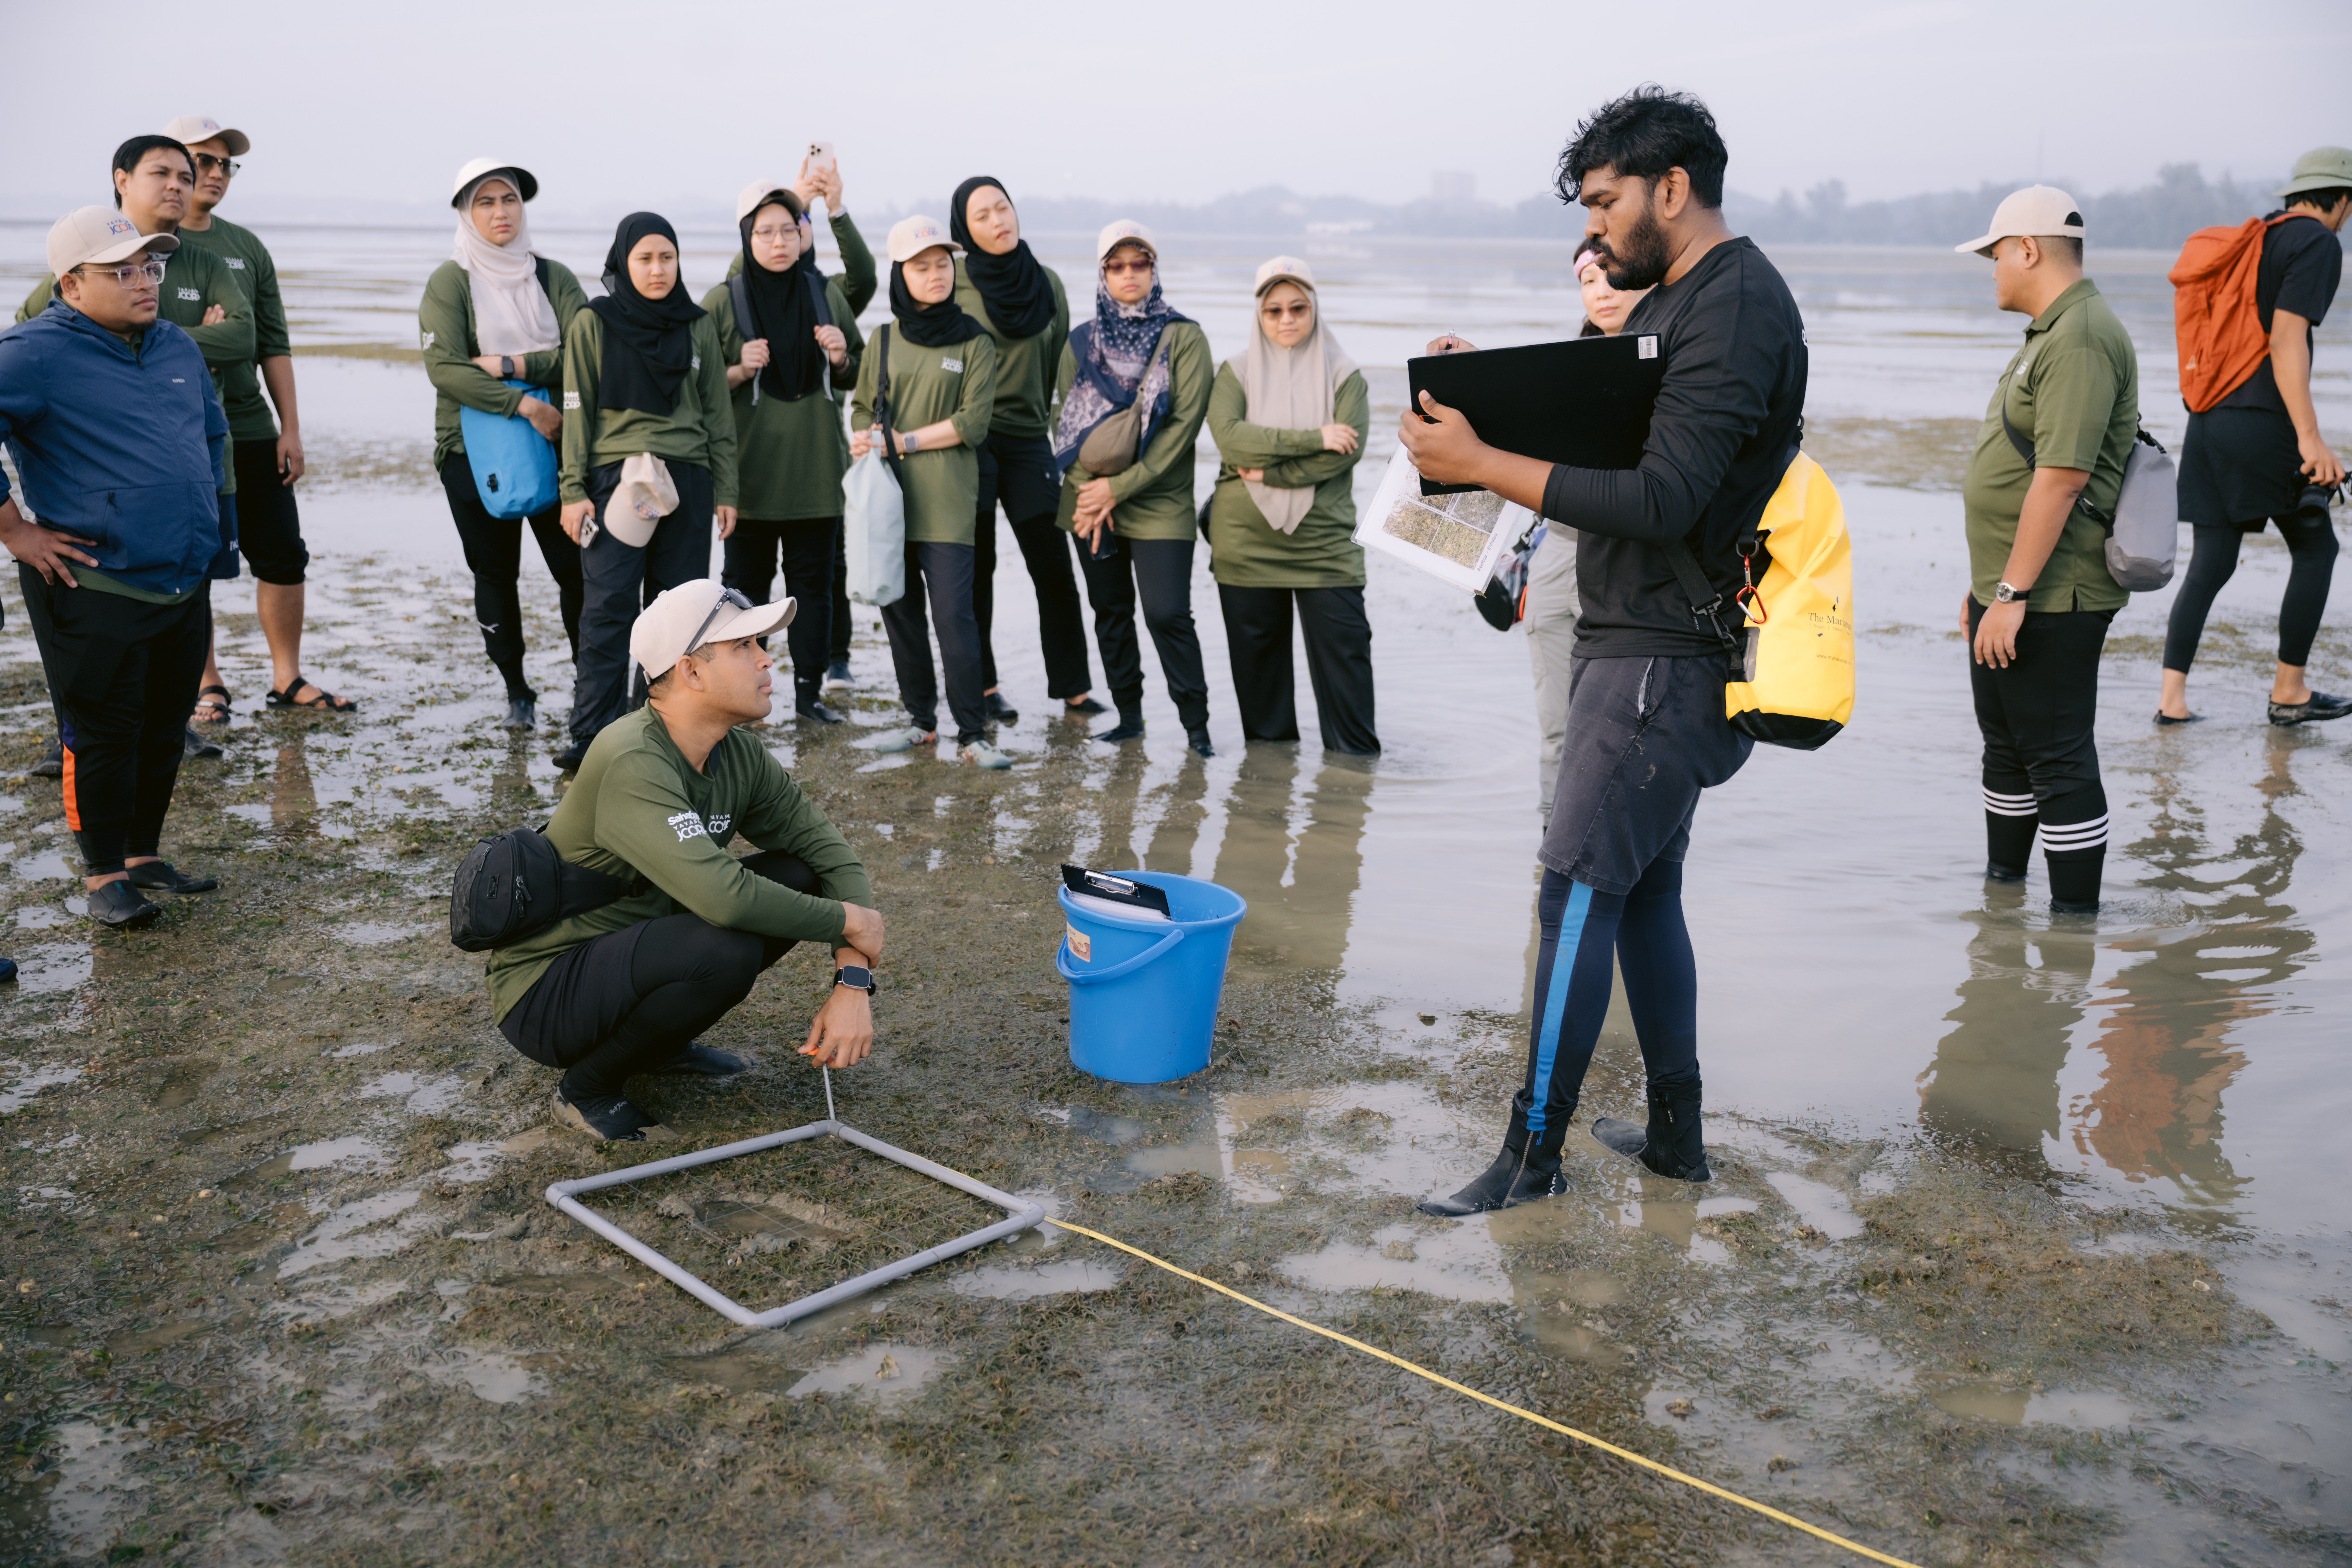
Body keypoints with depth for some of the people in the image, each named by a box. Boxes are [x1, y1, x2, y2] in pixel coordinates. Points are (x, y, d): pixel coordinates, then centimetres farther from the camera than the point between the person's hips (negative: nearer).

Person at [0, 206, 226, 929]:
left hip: (187, 584, 7)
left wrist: (204, 513, 20)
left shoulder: (178, 347, 11)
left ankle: (144, 854, 30)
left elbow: (213, 431, 28)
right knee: (104, 735, 2)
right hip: (96, 592, -7)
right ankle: (104, 875, 16)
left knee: (165, 728, 15)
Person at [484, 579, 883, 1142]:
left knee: (800, 878, -5)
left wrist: (854, 983, -16)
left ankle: (662, 1043, 10)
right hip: (544, 997, -8)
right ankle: (588, 1088, -6)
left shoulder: (740, 754, -4)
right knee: (727, 950, -33)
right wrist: (846, 920, -25)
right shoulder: (630, 762, -28)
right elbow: (721, 895, -39)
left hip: (638, 946, 8)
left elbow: (831, 851, -2)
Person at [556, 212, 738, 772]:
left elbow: (718, 412, 12)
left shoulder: (698, 326, 10)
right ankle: (594, 735, -3)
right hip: (616, 478, -2)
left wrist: (725, 490, 8)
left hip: (688, 480, 3)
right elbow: (577, 411, 2)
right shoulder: (593, 324, 3)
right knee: (608, 608, -7)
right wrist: (574, 491, -5)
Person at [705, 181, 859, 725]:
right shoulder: (722, 301, -1)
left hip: (816, 469, 2)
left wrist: (841, 358, -6)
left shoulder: (827, 294, 7)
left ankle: (809, 690, 15)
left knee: (814, 582, 6)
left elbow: (859, 375, 16)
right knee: (747, 584, 1)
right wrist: (739, 372, -16)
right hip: (750, 470, -2)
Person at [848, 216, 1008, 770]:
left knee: (953, 615, -10)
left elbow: (973, 422, -6)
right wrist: (866, 441, -7)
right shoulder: (884, 339, 12)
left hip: (947, 500, -4)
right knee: (900, 611, 8)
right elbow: (862, 407, 15)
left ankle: (972, 734, -4)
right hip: (888, 496, 4)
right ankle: (920, 719, 22)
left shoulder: (974, 342, 2)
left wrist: (903, 442, -11)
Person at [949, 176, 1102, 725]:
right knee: (976, 567, 3)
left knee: (1054, 568, -1)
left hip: (1027, 440, 3)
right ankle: (983, 687, 13)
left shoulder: (1048, 283, 8)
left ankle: (1074, 690, 7)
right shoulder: (954, 280, -2)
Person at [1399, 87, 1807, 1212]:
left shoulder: (1736, 308, -15)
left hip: (1669, 663, -10)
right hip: (1630, 646, 10)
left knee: (1578, 888, -7)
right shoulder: (1667, 304, 18)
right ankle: (1675, 1131, 25)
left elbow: (1658, 501, -25)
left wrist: (1479, 465, -25)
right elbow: (1591, 440, 18)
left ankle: (1534, 1152, 3)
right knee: (1643, 890, 14)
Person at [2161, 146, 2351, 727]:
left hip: (2209, 418, 7)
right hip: (2262, 422, -7)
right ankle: (2289, 694, 13)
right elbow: (2287, 340, -16)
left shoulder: (2257, 238, 19)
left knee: (2210, 565, 7)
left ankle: (2172, 697, -1)